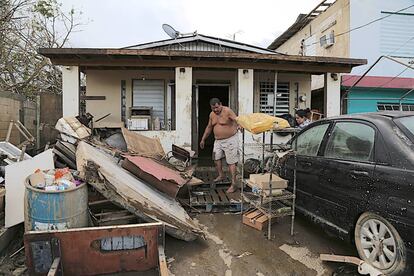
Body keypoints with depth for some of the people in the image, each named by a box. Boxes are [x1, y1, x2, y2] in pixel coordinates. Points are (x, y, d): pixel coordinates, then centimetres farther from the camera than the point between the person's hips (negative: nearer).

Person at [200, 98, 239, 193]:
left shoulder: (227, 111, -15)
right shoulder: (212, 114, 6)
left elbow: (237, 120, -25)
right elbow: (209, 127, 18)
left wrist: (239, 126, -48)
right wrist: (203, 139, 21)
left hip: (230, 140, -7)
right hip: (218, 141, 7)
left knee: (231, 162, -6)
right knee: (216, 157, 11)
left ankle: (233, 184, -2)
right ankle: (221, 175, 33)